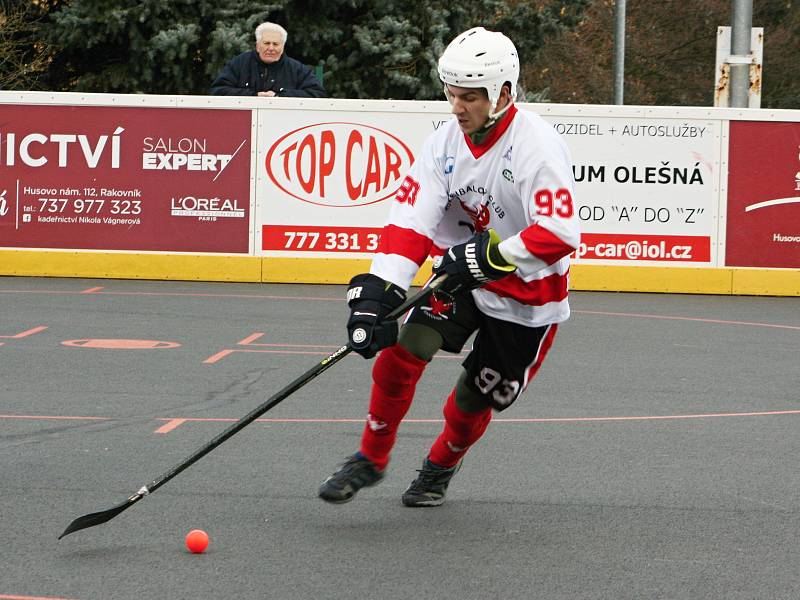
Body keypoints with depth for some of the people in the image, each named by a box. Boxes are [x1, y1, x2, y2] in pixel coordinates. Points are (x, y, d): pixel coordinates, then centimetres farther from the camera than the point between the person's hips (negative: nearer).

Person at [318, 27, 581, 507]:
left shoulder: (537, 145, -25)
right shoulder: (445, 143, -8)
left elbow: (561, 234, -31)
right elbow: (410, 222, -14)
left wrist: (487, 256, -33)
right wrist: (378, 291, -26)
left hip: (529, 295, -4)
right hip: (461, 278, 4)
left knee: (475, 399, 5)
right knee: (401, 349, -17)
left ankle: (441, 467, 38)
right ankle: (371, 459, 3)